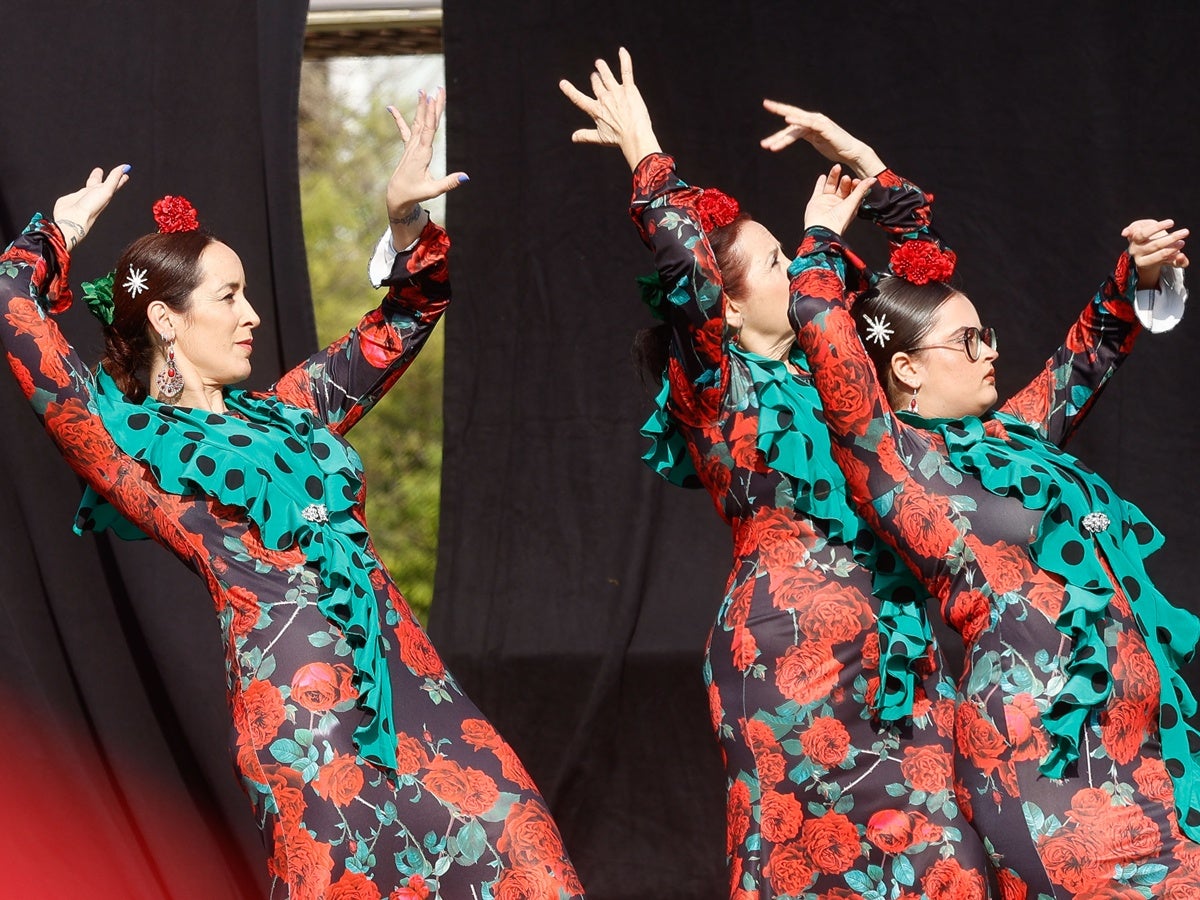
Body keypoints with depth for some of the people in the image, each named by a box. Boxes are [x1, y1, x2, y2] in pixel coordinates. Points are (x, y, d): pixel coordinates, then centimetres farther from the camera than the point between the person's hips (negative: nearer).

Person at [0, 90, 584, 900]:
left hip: (403, 670, 7)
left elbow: (403, 324, 32)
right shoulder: (131, 438, 4)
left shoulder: (281, 411, 23)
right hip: (295, 693, -7)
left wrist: (406, 224, 15)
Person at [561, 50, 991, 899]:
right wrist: (644, 151, -8)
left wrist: (853, 151, 18)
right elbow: (683, 261, -18)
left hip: (895, 649, 7)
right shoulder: (718, 384, -2)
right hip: (791, 644, -7)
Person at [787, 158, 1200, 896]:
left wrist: (1137, 276, 14)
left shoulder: (1009, 438, 18)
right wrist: (825, 241, 6)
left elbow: (1090, 356, 31)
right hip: (1046, 751, -8)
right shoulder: (897, 465, -4)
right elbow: (823, 328, -12)